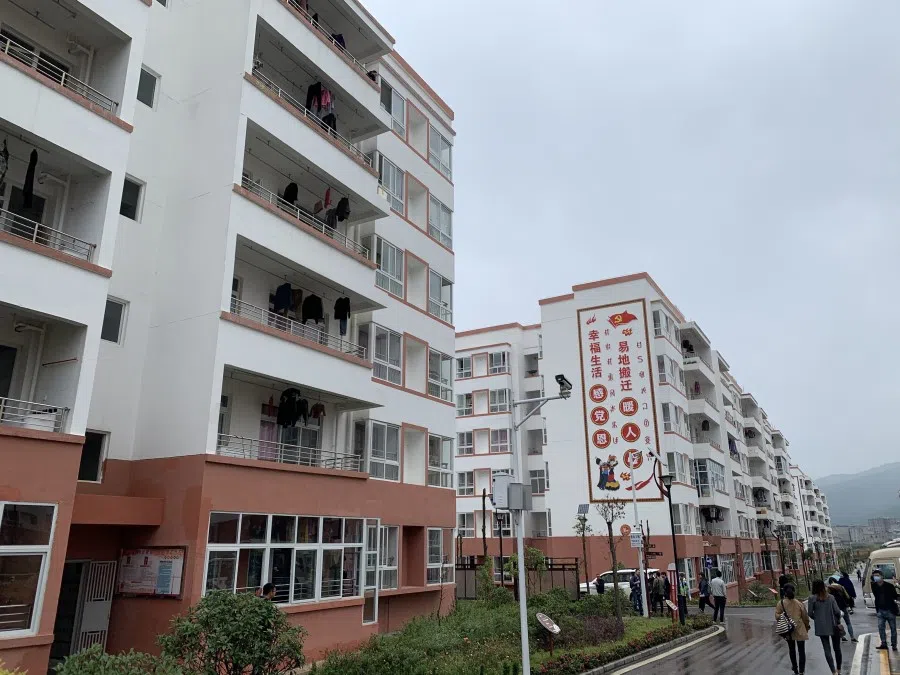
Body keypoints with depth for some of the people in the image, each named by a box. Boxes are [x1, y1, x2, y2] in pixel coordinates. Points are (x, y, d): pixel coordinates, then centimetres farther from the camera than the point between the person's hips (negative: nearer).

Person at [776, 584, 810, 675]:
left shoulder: (781, 604, -11)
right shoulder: (799, 603, -9)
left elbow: (777, 616, -11)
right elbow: (805, 617, 0)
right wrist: (807, 627, 18)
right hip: (800, 630, -1)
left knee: (792, 650, 19)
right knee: (801, 651, 7)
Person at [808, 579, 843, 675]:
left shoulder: (812, 598, -9)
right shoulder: (830, 597, -4)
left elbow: (810, 613, -8)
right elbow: (837, 611, -7)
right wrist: (838, 621, 11)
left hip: (821, 627, -2)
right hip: (833, 626, 2)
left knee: (827, 650, 3)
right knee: (837, 648, 19)